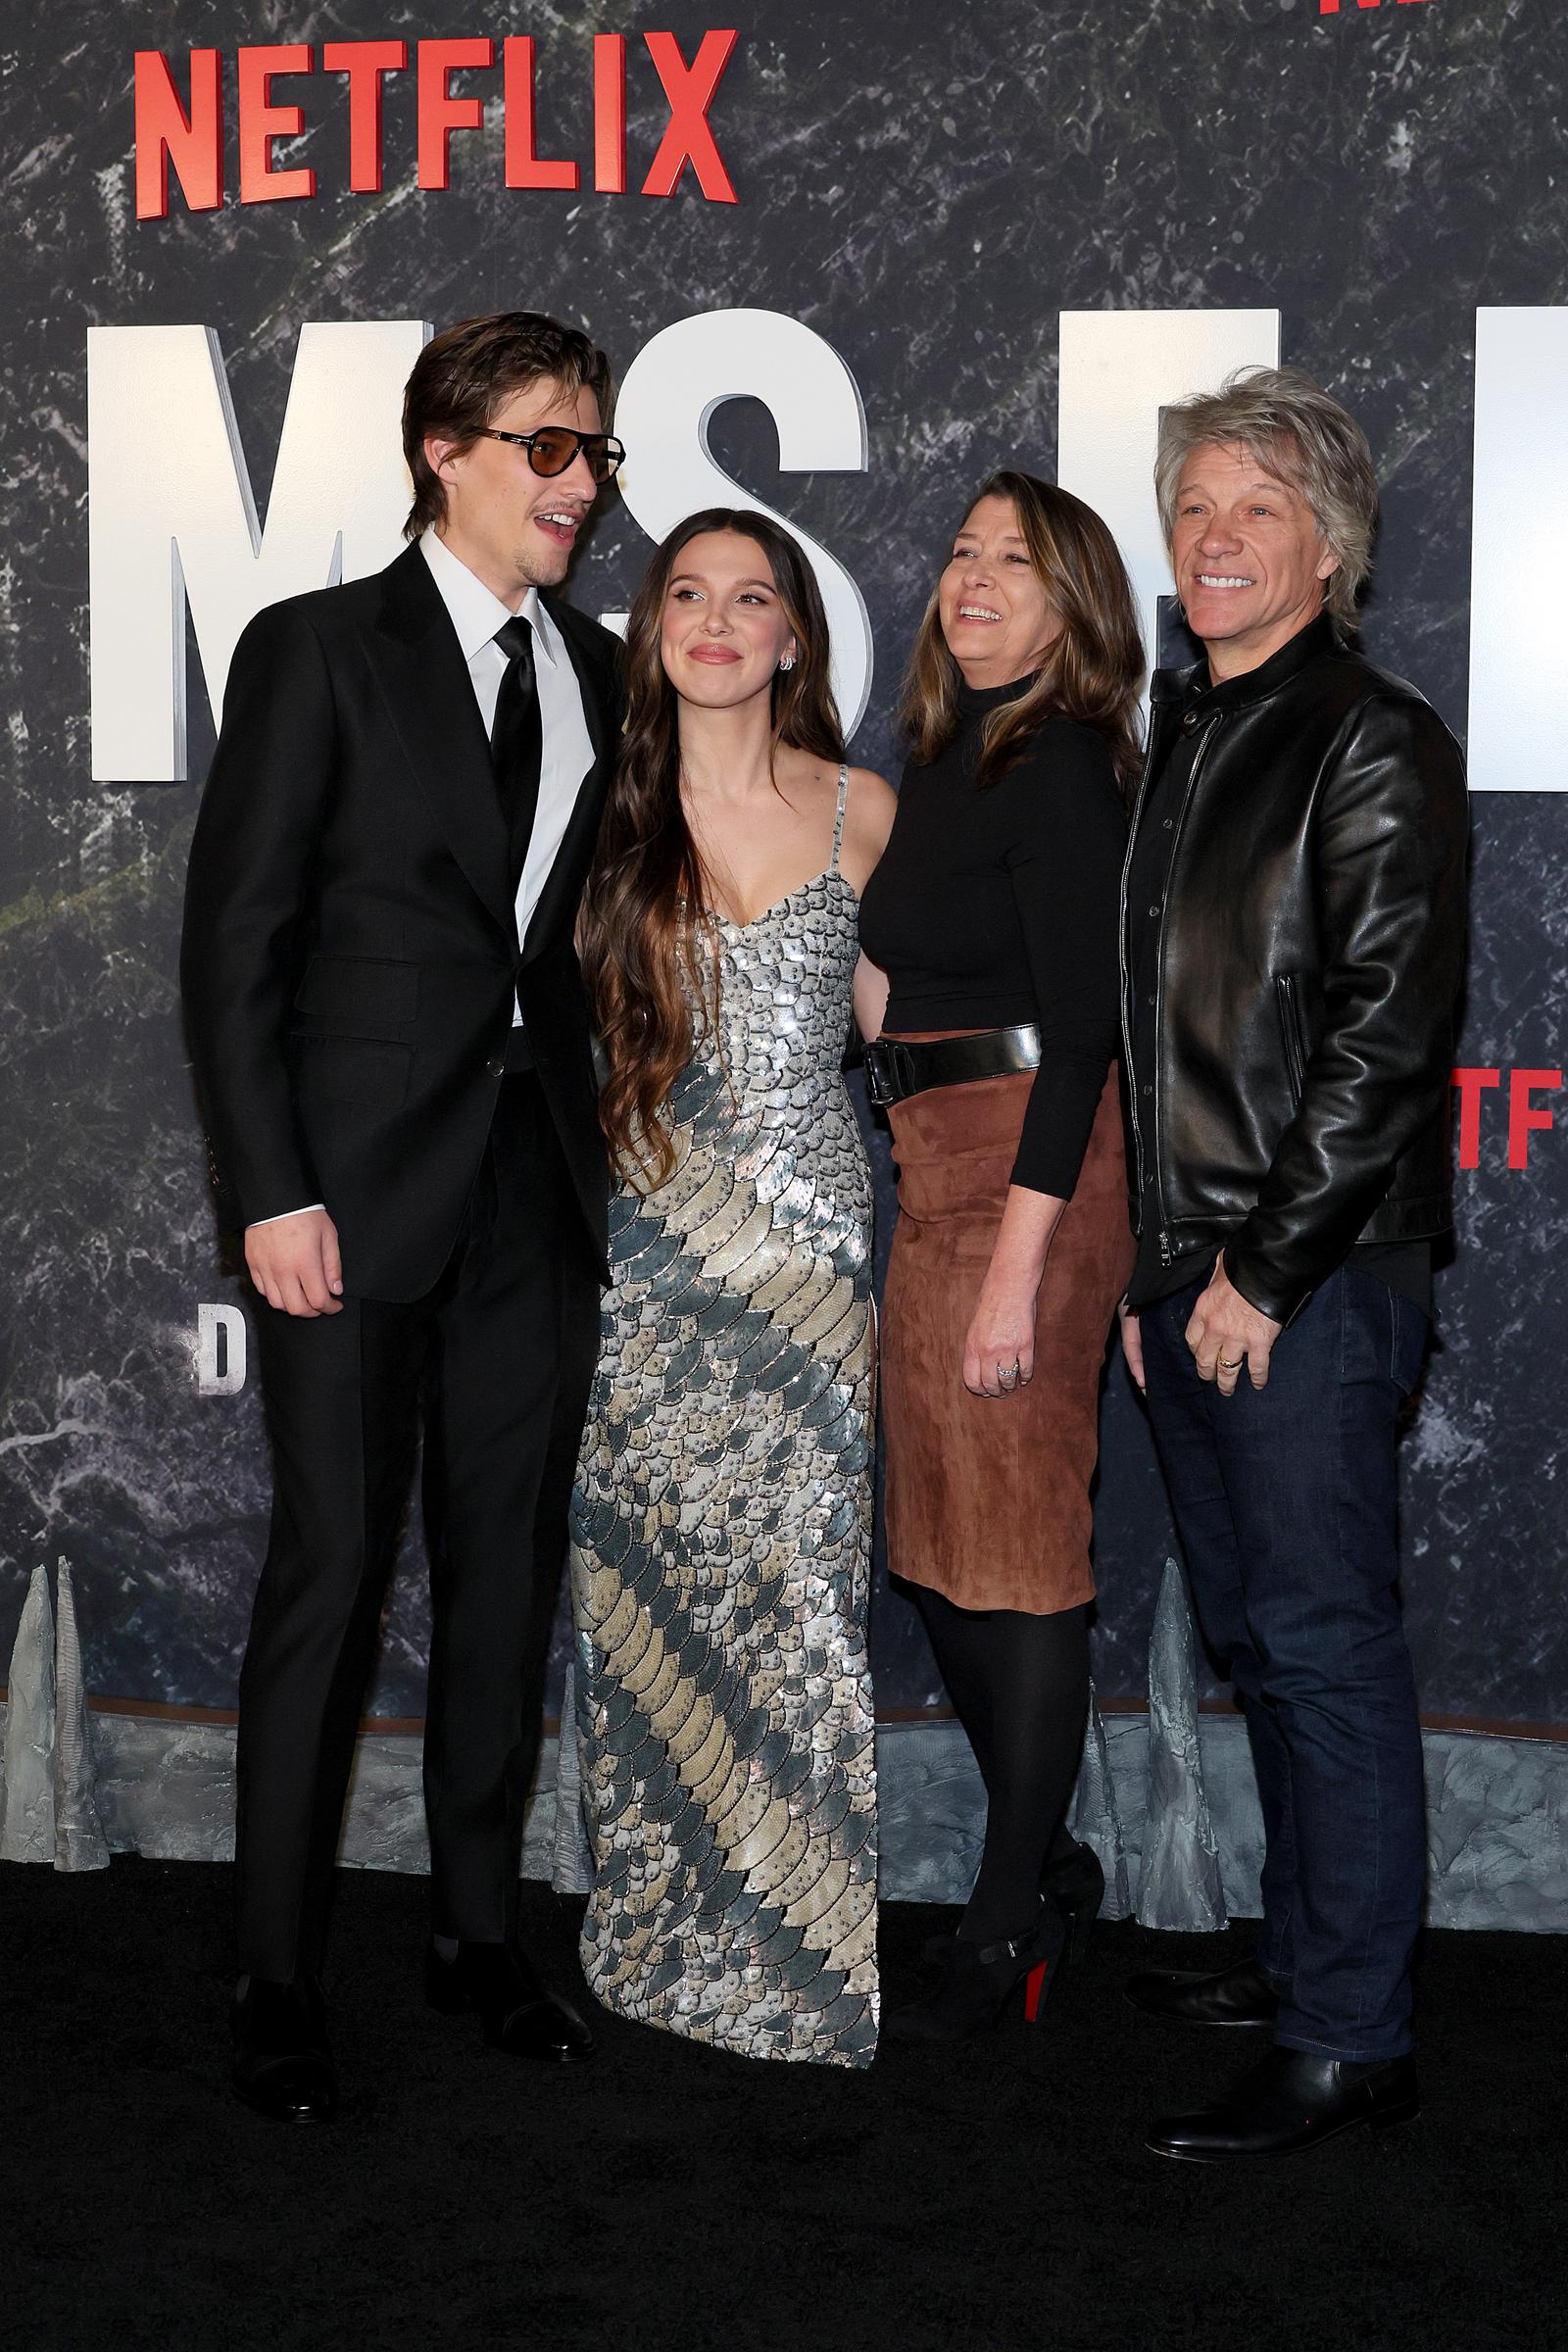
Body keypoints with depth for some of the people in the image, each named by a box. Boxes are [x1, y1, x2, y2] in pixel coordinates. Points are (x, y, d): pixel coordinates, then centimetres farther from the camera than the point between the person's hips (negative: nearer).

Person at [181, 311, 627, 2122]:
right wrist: (274, 1191, -12)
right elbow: (233, 941, -7)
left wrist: (602, 1146, 5)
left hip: (537, 1188, 5)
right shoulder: (319, 649, -3)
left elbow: (593, 931, 14)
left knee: (507, 1565, 11)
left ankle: (478, 1932, 25)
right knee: (331, 1575, -1)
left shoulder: (594, 673, 12)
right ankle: (276, 1978, 12)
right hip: (360, 1189, -5)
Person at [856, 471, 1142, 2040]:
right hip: (937, 1164, 9)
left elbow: (1078, 1031, -18)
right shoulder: (946, 759, 15)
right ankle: (1049, 1867, 28)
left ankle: (1005, 1929, 9)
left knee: (1014, 1537, -2)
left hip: (1029, 1168, -9)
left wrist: (1019, 1265, -23)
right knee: (935, 1535, 14)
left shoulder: (1060, 765, -11)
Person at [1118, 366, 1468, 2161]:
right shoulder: (1183, 739, 16)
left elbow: (1386, 1028, -16)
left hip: (1317, 1278, -8)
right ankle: (1302, 1960, 28)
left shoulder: (1373, 744, -8)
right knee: (1256, 1640, 15)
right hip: (1190, 1272, 8)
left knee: (1324, 1645, -4)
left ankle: (1350, 2042, 4)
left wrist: (1267, 1265, -15)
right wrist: (1153, 1261, 13)